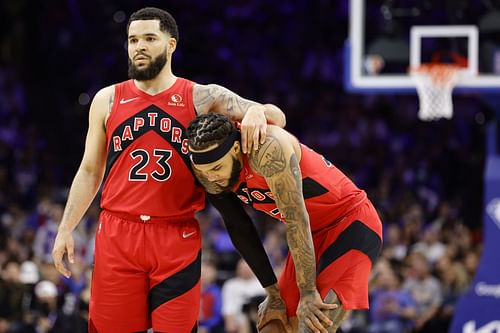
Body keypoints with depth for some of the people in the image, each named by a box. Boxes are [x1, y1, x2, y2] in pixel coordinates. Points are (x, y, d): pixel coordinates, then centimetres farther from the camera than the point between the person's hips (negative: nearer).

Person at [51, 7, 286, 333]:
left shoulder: (202, 98, 5)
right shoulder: (108, 100, 10)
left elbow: (277, 116, 5)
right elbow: (90, 171, 15)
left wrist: (256, 112, -19)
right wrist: (66, 229, 8)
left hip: (178, 239, -1)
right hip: (117, 234, 1)